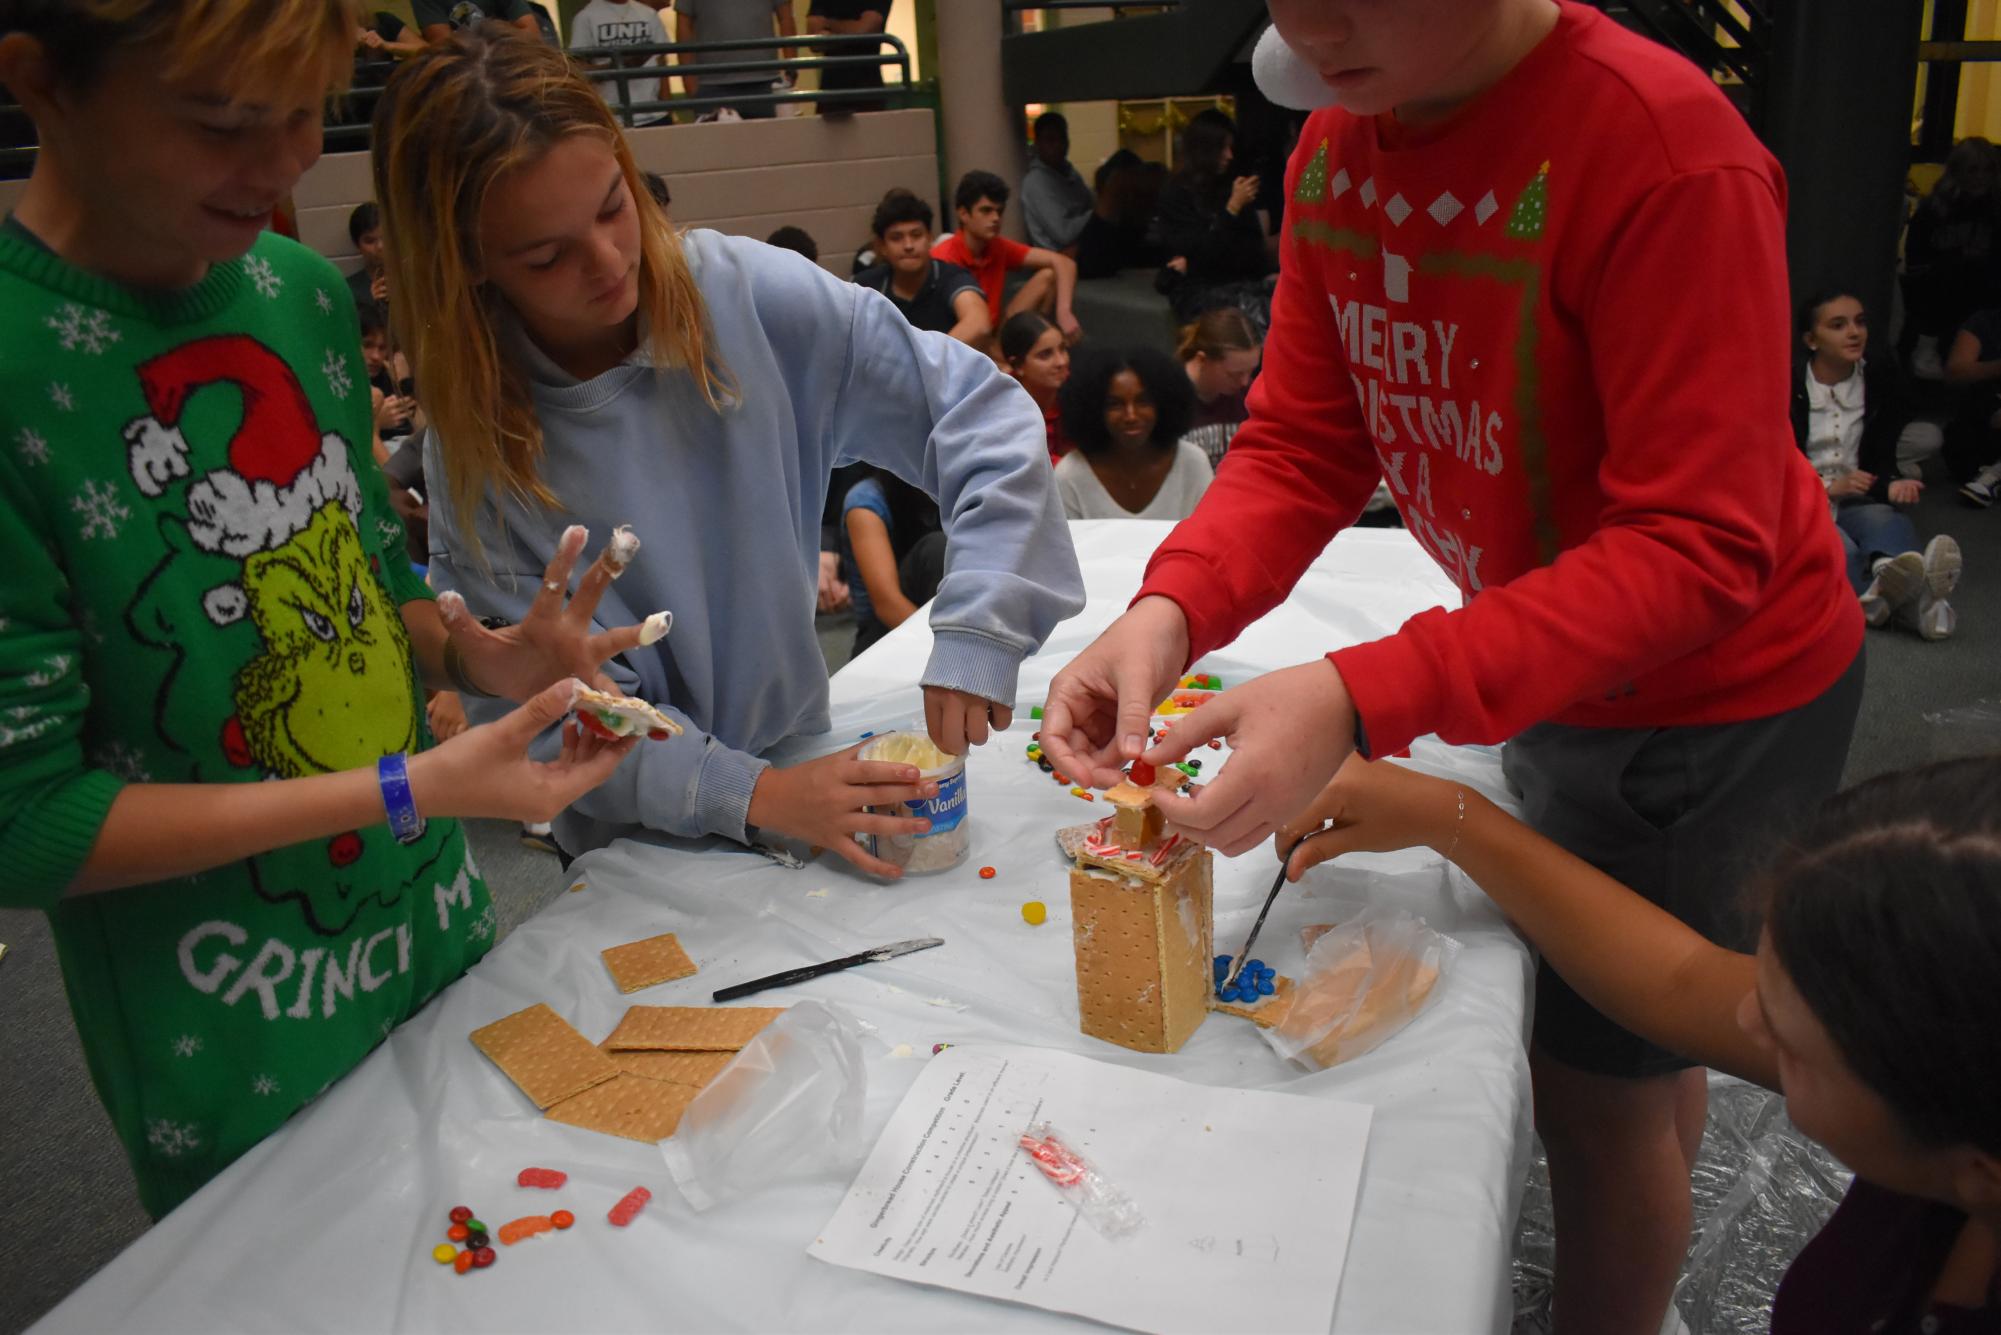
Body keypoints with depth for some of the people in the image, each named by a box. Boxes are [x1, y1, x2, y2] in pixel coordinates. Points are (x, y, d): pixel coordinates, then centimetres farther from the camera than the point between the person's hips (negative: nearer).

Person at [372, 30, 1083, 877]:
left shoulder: (745, 295, -10)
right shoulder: (475, 443, -10)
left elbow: (982, 413, -9)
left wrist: (978, 626, -22)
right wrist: (754, 797, -24)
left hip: (803, 752, 0)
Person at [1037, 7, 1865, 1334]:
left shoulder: (1665, 150, -29)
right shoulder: (1334, 152, -7)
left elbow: (1697, 550, -31)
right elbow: (1298, 448, -8)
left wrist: (1362, 701, -41)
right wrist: (1169, 611, -27)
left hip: (1714, 702, -6)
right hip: (1553, 671, 7)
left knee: (1595, 1082, 6)